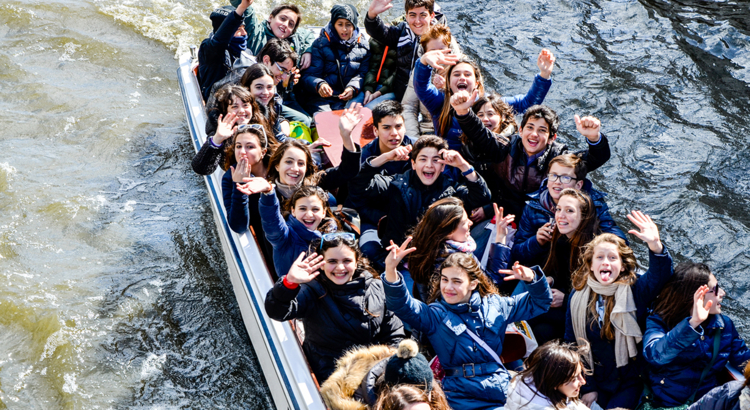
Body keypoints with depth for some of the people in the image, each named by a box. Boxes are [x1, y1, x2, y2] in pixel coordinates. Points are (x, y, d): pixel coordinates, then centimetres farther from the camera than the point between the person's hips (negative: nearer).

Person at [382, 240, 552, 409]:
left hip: (504, 392, 2)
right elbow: (403, 305, -14)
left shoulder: (494, 305, 14)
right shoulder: (434, 314, 4)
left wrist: (532, 278, 2)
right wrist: (391, 270, -31)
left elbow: (539, 303, 22)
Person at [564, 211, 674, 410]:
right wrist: (587, 387, -2)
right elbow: (571, 343, 2)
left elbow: (659, 274, -30)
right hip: (595, 380, 3)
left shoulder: (634, 290, -9)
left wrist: (655, 245, -50)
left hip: (629, 381, -2)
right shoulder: (578, 296, -1)